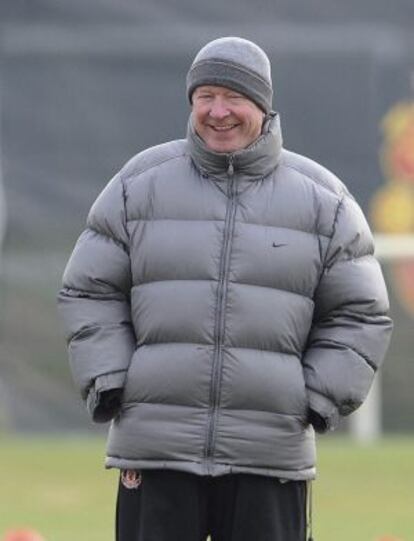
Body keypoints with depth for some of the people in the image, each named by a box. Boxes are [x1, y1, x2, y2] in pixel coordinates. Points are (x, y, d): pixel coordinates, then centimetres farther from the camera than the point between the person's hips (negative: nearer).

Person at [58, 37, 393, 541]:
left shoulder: (320, 198, 7)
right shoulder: (142, 183, 7)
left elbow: (359, 316, 10)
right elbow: (90, 292, 10)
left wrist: (316, 403, -1)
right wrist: (109, 387, -2)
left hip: (270, 456, 0)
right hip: (156, 447, 0)